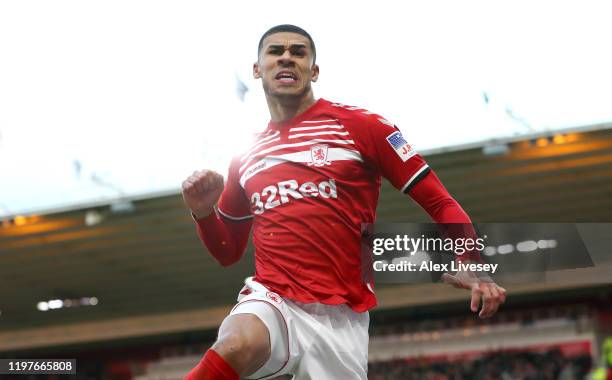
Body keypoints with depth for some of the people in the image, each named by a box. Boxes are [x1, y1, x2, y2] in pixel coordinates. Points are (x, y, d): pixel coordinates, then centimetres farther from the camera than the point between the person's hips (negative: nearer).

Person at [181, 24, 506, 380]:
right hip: (271, 301, 1)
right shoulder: (246, 158, 16)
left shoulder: (360, 125, 3)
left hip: (341, 319, -1)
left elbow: (440, 203, 1)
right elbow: (228, 253, 26)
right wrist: (204, 212, 5)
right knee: (235, 345, -33)